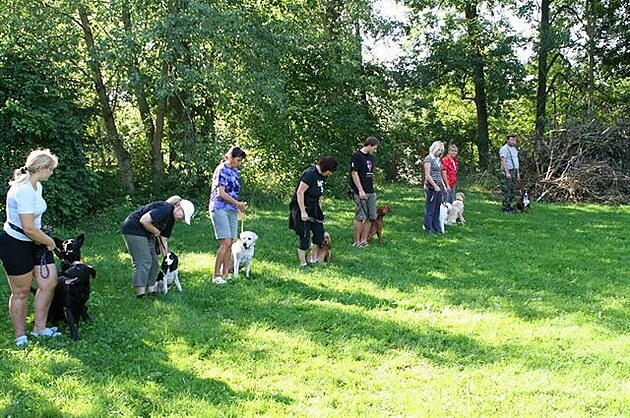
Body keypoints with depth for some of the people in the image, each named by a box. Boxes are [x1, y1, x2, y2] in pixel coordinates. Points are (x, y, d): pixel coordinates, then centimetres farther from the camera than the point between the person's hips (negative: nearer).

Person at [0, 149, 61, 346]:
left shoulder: (36, 186, 5)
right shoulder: (23, 191, -26)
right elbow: (29, 228, -28)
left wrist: (45, 240, 6)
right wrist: (49, 242, -13)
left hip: (34, 242, 9)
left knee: (49, 282, 4)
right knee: (21, 292, 2)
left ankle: (39, 328, 16)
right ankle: (20, 336, 18)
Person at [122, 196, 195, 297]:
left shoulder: (171, 220, 8)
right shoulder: (165, 209, -23)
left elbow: (164, 239, 10)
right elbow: (144, 220, -30)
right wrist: (156, 232, -15)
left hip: (146, 234, 10)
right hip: (133, 229, -10)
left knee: (153, 261, 9)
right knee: (144, 261, -12)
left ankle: (151, 289, 15)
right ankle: (140, 292, -11)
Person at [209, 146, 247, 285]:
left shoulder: (235, 171, 14)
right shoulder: (221, 170, -11)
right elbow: (221, 193, -16)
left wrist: (239, 206, 8)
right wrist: (238, 203, -10)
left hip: (232, 210, 8)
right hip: (220, 209, -8)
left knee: (230, 244, 5)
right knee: (226, 243, -14)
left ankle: (225, 274, 10)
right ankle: (216, 275, -6)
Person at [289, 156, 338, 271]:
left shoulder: (321, 175, 7)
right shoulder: (309, 174, -22)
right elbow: (300, 192, -23)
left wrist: (320, 209, 17)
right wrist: (303, 212, -23)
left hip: (313, 208, 9)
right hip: (302, 207, -9)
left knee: (319, 231, 6)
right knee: (304, 236, -4)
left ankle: (314, 260, 20)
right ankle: (303, 264, 5)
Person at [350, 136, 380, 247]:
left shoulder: (370, 157, 17)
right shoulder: (357, 156, -9)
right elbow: (354, 173, -14)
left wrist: (372, 189, 18)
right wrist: (361, 190, -18)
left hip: (370, 192, 9)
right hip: (361, 192, -9)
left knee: (371, 217, 8)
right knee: (360, 217, -6)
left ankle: (364, 240, 15)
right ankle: (356, 242, 2)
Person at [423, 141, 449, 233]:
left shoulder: (437, 159, 15)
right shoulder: (428, 159, -10)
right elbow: (427, 175, -16)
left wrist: (444, 186, 15)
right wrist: (435, 186, -19)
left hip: (439, 186, 8)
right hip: (431, 186, -8)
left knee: (438, 207, 11)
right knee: (430, 208, -2)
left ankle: (436, 227, 18)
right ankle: (428, 228, 4)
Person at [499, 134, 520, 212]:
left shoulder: (514, 149, 17)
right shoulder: (504, 149, -10)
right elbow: (503, 161, -18)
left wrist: (518, 173, 17)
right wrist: (507, 172, -25)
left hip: (514, 171, 9)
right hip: (507, 171, -9)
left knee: (513, 191, 9)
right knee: (507, 191, -9)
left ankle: (509, 206, 16)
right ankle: (505, 209, -6)